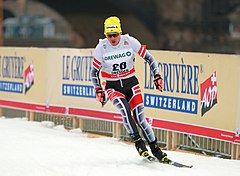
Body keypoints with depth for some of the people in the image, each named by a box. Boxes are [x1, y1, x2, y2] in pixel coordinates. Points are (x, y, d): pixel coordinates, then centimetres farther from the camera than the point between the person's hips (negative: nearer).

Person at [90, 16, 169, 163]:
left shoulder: (130, 41, -10)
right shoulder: (101, 48, -9)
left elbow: (149, 58, 0)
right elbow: (94, 71, 2)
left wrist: (157, 76, -8)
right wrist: (98, 90, -8)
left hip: (131, 83, 0)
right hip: (113, 87, 0)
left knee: (140, 117, -10)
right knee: (124, 107, -31)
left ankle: (155, 149, 3)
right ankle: (137, 140, -20)